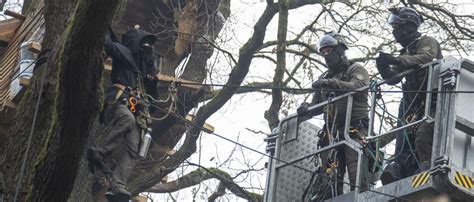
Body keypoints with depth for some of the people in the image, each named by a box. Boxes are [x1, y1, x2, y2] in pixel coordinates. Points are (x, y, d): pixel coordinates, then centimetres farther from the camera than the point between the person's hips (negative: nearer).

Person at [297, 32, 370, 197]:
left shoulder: (355, 70, 7)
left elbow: (358, 86, -16)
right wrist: (307, 109, -1)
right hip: (331, 131, 6)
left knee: (357, 177, -15)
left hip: (354, 129, -6)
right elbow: (317, 106, 23)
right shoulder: (325, 77, 26)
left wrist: (332, 84, -29)